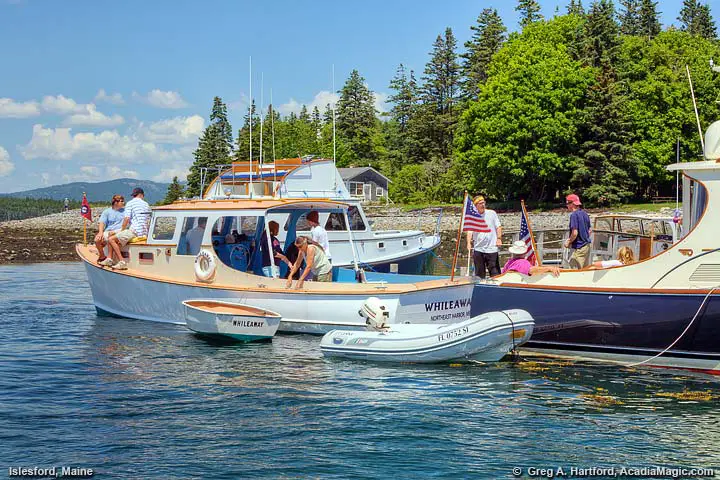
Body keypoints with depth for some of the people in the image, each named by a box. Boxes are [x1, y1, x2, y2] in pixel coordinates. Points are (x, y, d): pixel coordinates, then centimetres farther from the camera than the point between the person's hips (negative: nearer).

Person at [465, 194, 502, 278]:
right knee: (479, 273, 6)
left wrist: (499, 238, -7)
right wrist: (469, 243, -15)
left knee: (495, 273, -4)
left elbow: (498, 227, 7)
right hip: (478, 250, 2)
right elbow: (470, 231, 1)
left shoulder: (492, 213, 5)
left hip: (491, 248, -1)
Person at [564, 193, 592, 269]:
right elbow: (589, 231, 16)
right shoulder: (585, 214, 10)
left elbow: (575, 233, -20)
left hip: (579, 248, -9)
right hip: (587, 245, 9)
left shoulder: (574, 215, -16)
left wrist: (568, 242, -6)